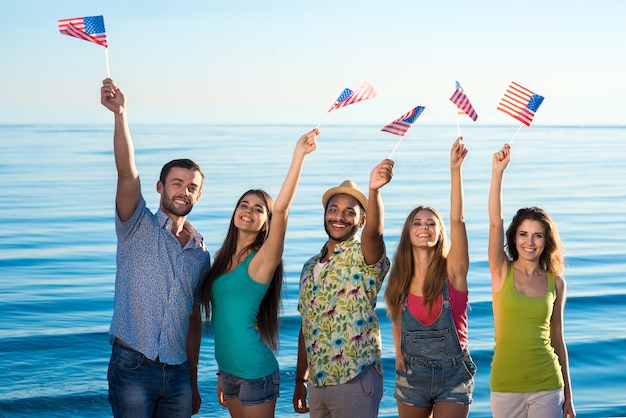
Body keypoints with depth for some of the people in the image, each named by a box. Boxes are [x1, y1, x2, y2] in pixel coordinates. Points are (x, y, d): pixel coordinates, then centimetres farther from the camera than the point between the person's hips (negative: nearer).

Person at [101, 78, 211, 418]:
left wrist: (193, 384, 16)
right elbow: (127, 173, -18)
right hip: (132, 367, -4)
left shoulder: (200, 253, 12)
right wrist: (120, 114, -32)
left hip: (178, 373, 4)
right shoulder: (138, 227, 0)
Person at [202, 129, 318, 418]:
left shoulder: (263, 260, -11)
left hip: (256, 373, -7)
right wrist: (222, 373, 16)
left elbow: (281, 209, -28)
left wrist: (299, 156, -35)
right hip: (229, 370, 7)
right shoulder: (222, 257, 9)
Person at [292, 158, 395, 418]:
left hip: (355, 381, -6)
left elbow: (374, 231, -31)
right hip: (317, 383, 6)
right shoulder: (310, 267, 11)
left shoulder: (363, 256, -7)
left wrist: (374, 190, -49)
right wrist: (300, 381, 15)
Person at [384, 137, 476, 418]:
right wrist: (399, 355, 4)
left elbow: (457, 219, -22)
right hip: (412, 373, 3)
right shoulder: (400, 279, 1)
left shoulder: (452, 271, -9)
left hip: (453, 373, -3)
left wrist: (455, 168, -30)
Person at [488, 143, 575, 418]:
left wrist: (567, 395, 11)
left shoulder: (556, 282, 3)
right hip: (505, 385, -1)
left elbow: (557, 339, 9)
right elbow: (495, 223, -15)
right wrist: (498, 171, -25)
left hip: (547, 386, 1)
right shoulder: (502, 273, -1)